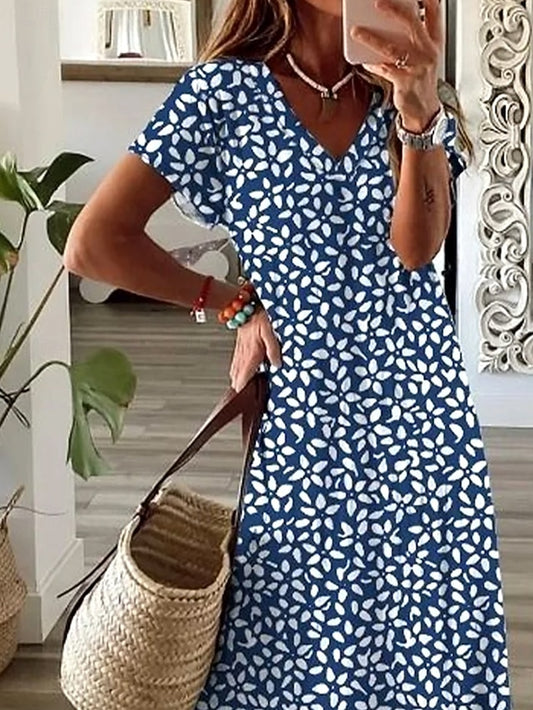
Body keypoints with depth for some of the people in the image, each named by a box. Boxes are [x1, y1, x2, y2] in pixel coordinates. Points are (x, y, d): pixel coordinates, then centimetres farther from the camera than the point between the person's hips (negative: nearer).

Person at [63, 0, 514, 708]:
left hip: (425, 411, 3)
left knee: (429, 648, 9)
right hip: (305, 419, -3)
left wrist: (420, 111, -27)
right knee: (298, 647, 4)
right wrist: (233, 304, -1)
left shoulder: (410, 87, 6)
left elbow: (417, 246, -12)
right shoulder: (226, 92, -5)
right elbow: (94, 243, -8)